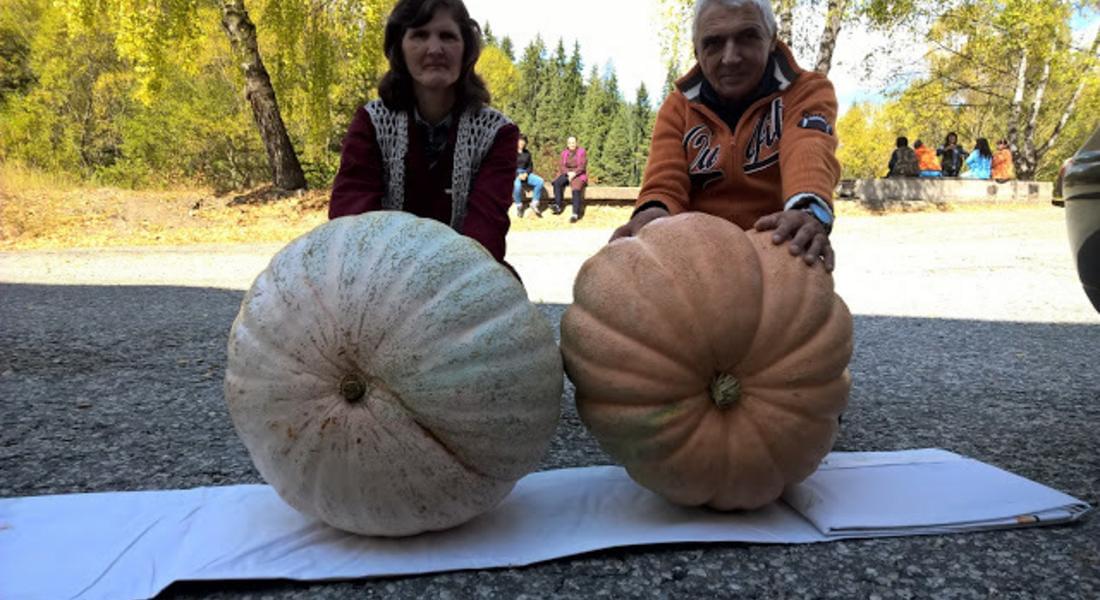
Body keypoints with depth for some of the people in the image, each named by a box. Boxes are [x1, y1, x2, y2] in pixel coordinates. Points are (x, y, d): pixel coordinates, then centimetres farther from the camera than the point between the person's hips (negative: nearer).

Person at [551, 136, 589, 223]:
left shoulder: (582, 152, -2)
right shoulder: (564, 153, 8)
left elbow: (582, 166, -10)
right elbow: (561, 166, 1)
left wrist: (574, 173, -23)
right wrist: (568, 173, -18)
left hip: (579, 175, -4)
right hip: (567, 174, 4)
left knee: (576, 189, -33)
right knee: (557, 183, -27)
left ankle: (575, 214, -38)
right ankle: (558, 206, -29)